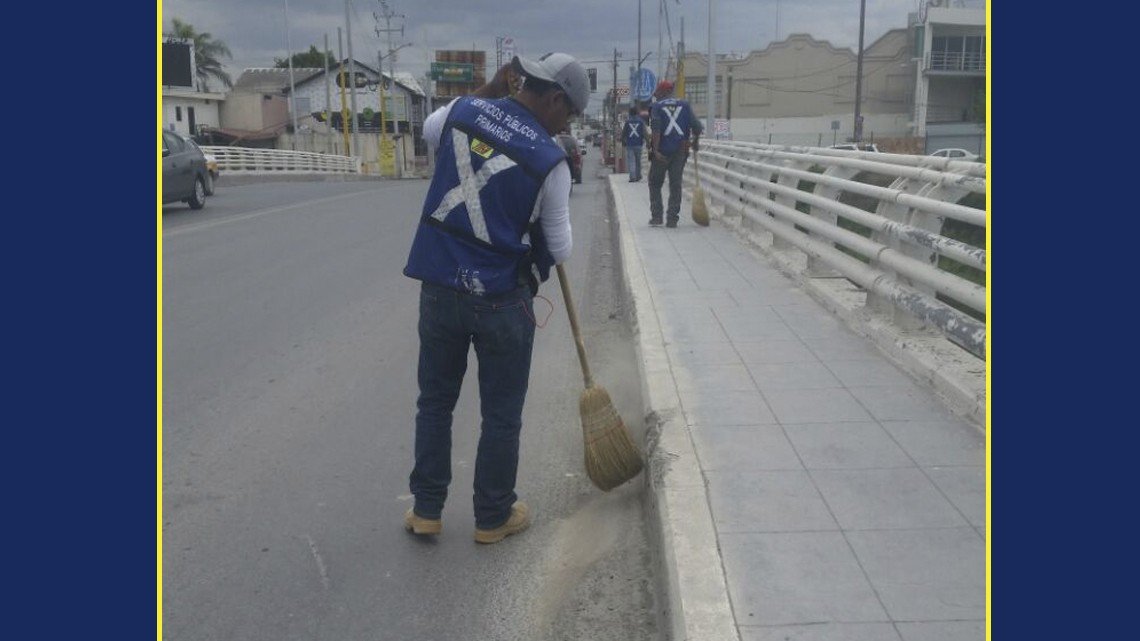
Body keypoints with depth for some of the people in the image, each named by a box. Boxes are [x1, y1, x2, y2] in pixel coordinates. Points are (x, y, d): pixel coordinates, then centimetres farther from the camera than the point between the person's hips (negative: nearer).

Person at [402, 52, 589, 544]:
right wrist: (547, 253, 20)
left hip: (439, 287, 5)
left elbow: (429, 129, 26)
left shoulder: (463, 112, -1)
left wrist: (489, 92, 20)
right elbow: (559, 249, -3)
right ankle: (493, 517, 25)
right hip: (501, 297, -4)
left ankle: (426, 510, 27)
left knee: (435, 400, 18)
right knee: (501, 413, 12)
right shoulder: (549, 160, -12)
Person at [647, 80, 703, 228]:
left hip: (662, 151, -3)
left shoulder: (657, 106, 0)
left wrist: (656, 150, -18)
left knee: (655, 183, 11)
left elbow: (656, 129, -13)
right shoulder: (684, 105, 8)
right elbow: (696, 126, 1)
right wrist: (695, 141, 19)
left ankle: (656, 216, 5)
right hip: (680, 150, 3)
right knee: (675, 184, 6)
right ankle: (672, 219, 4)